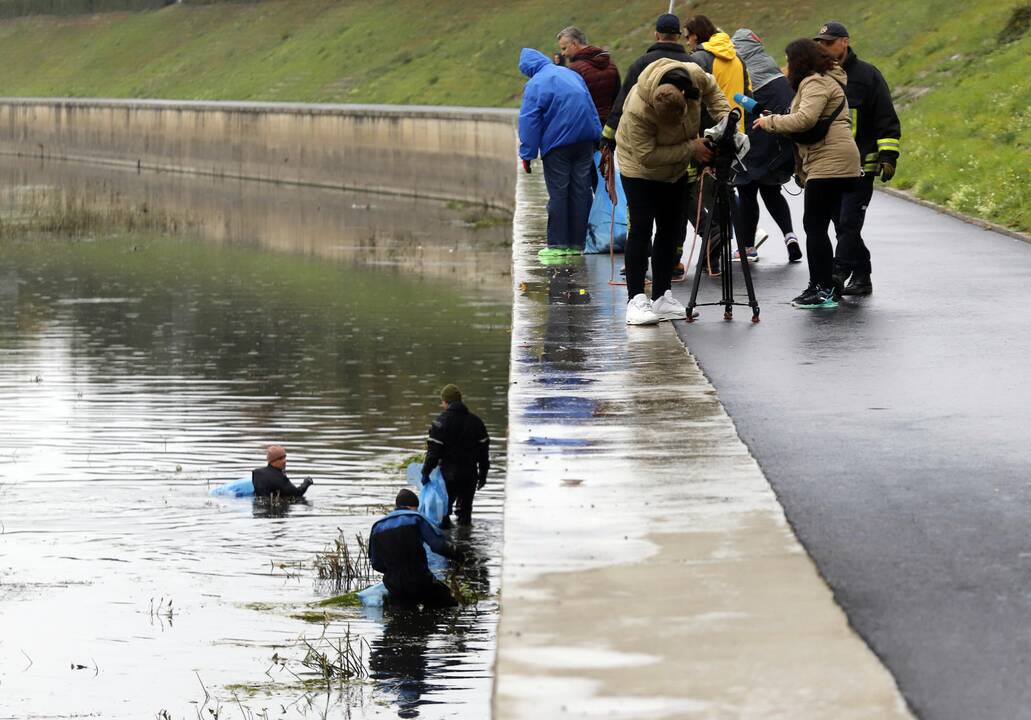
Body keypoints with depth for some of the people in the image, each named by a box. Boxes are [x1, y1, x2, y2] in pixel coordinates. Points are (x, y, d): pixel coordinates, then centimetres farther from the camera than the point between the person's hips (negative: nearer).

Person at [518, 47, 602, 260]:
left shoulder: (535, 85, -9)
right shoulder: (572, 75, 13)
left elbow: (529, 122, -11)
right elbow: (591, 107, 16)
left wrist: (527, 154, -6)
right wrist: (597, 137, 19)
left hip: (558, 144, -6)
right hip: (585, 140, 6)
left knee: (558, 193, -1)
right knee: (580, 191, 8)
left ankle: (557, 244, -2)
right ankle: (577, 243, 10)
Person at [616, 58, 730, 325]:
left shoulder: (695, 75, -26)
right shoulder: (637, 111, -41)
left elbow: (712, 91, -1)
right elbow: (647, 156, -32)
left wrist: (725, 120, -16)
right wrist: (691, 148, -31)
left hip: (676, 168, 6)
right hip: (640, 168, -6)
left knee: (671, 231, 9)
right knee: (641, 229, -13)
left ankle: (662, 298, 17)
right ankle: (636, 301, -14)